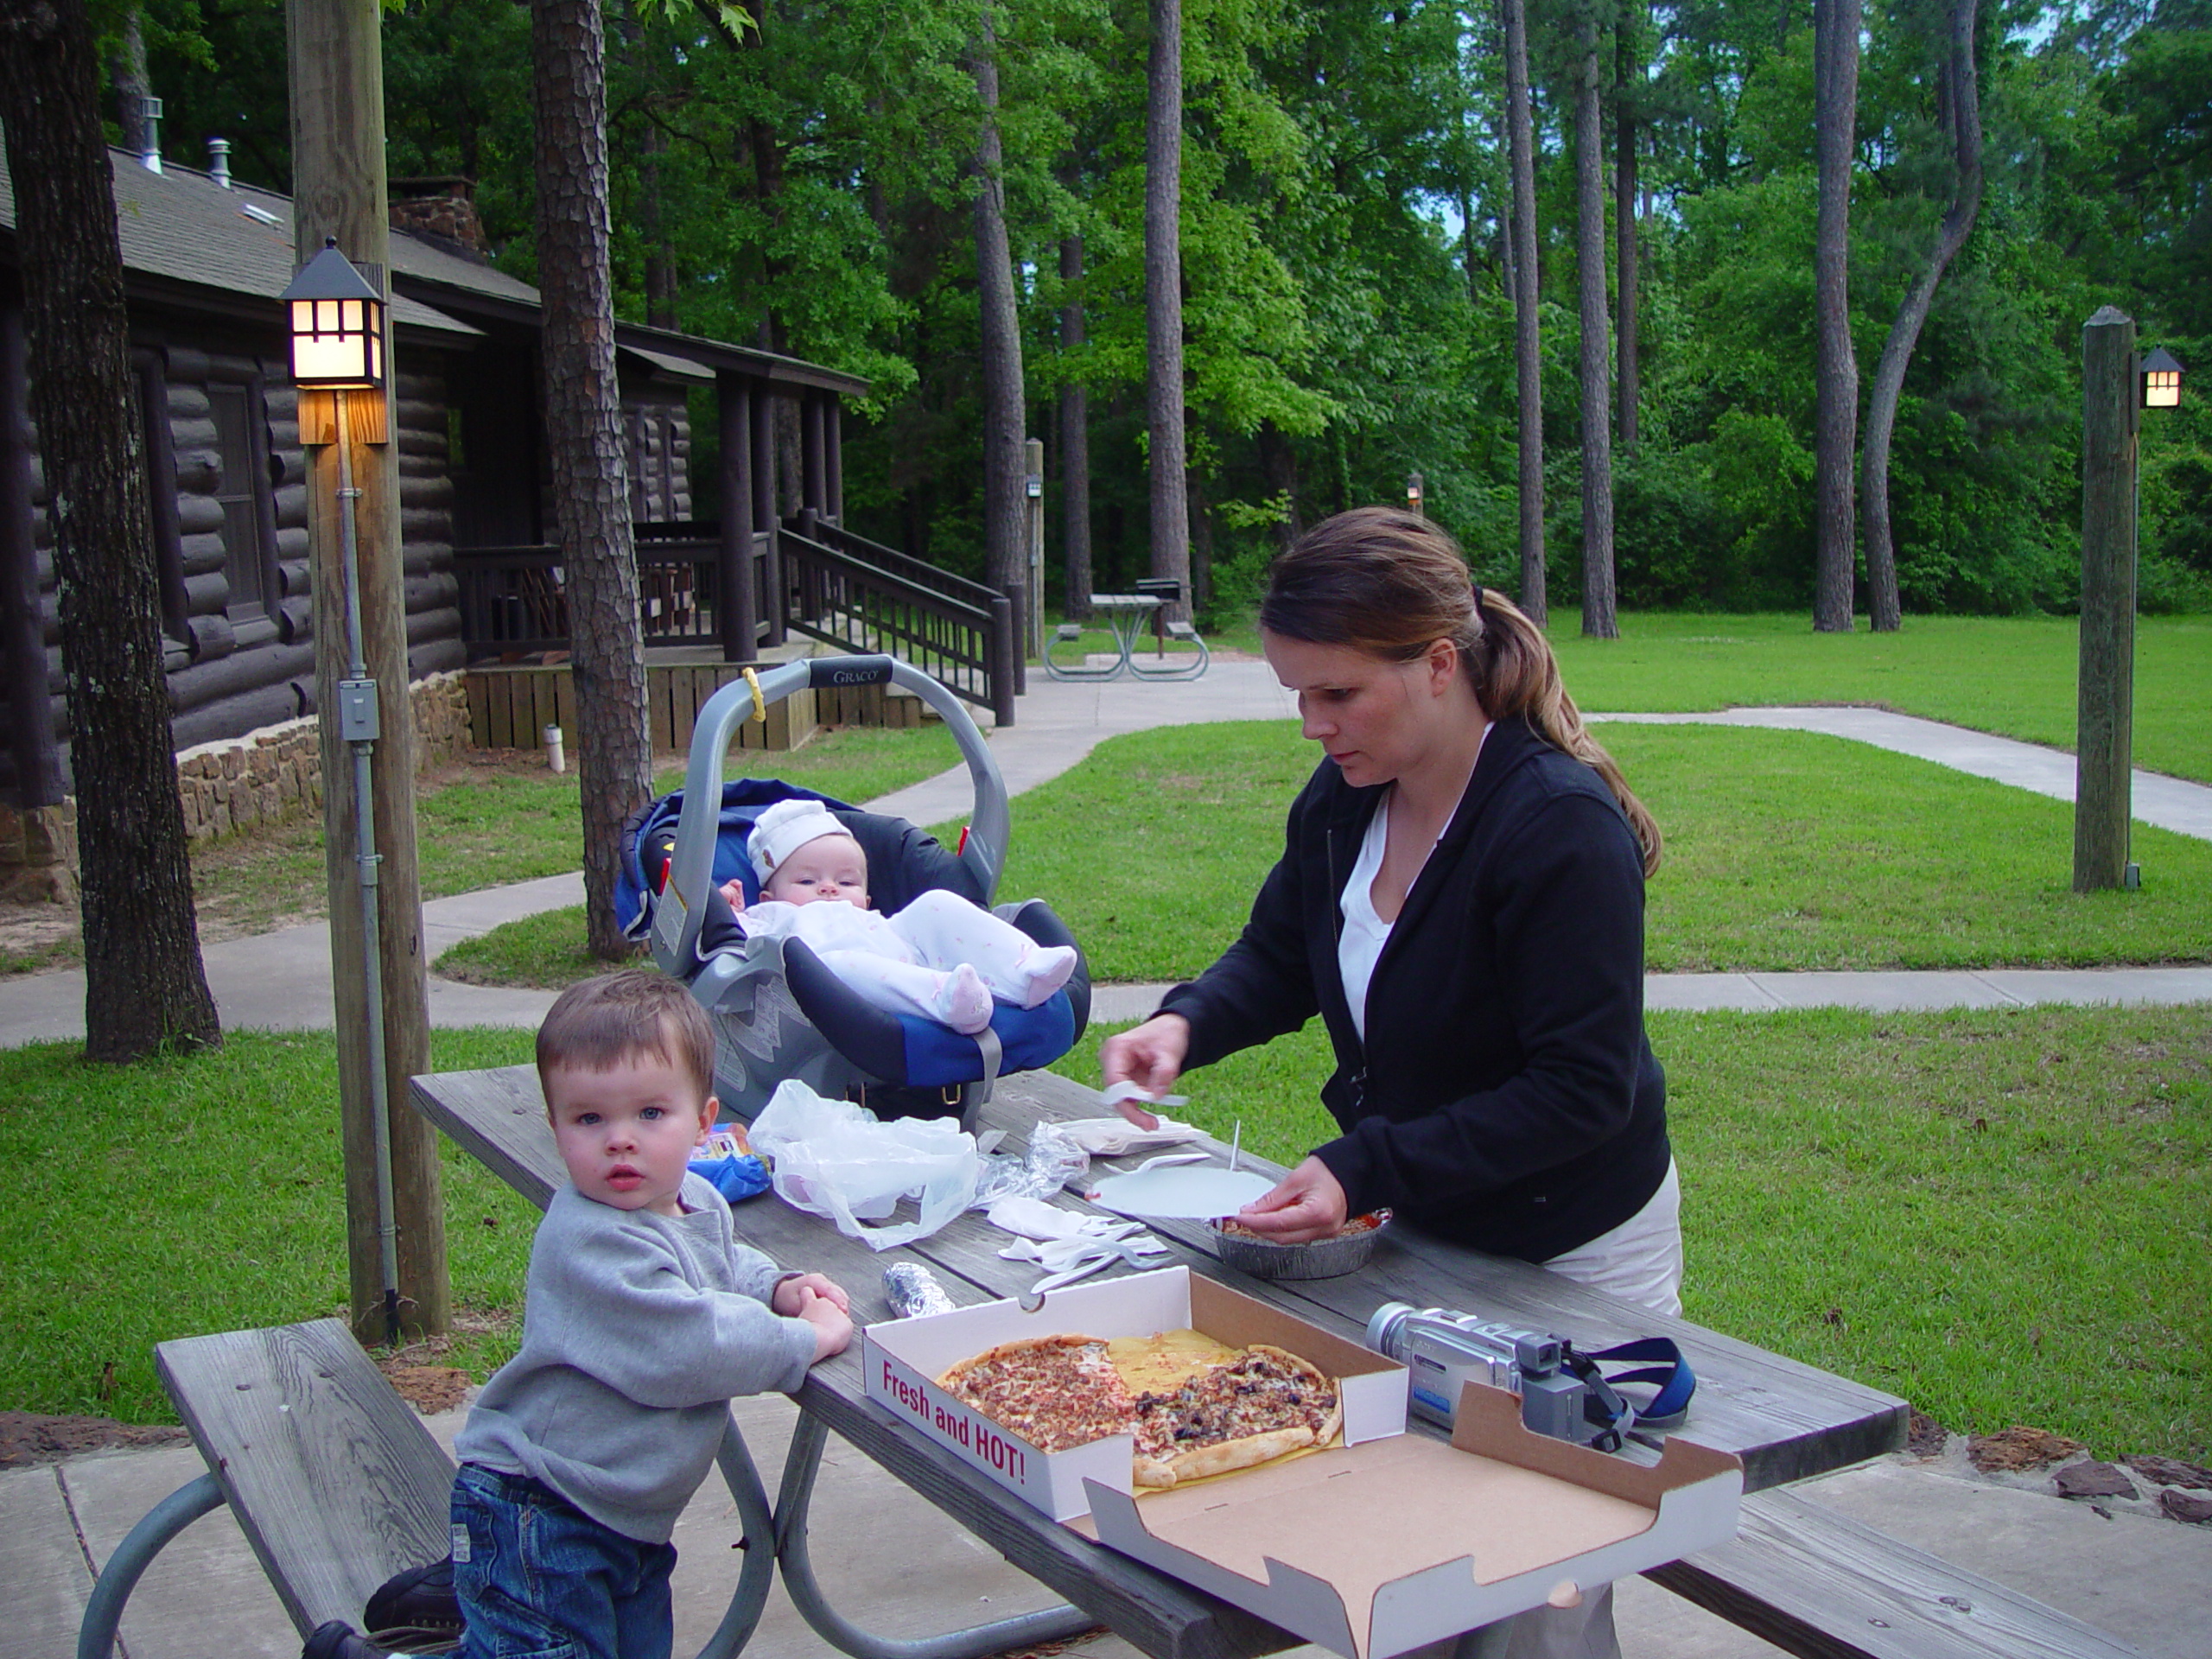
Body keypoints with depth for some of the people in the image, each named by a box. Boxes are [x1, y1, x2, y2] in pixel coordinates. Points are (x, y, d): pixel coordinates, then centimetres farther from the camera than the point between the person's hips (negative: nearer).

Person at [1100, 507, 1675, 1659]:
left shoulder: (1561, 829, -27)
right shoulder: (1341, 803, -5)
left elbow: (1584, 1090, -26)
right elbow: (1278, 959, 10)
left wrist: (1366, 1171, -32)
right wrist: (1186, 1022, -13)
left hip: (1569, 1257, -6)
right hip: (1420, 1230, 6)